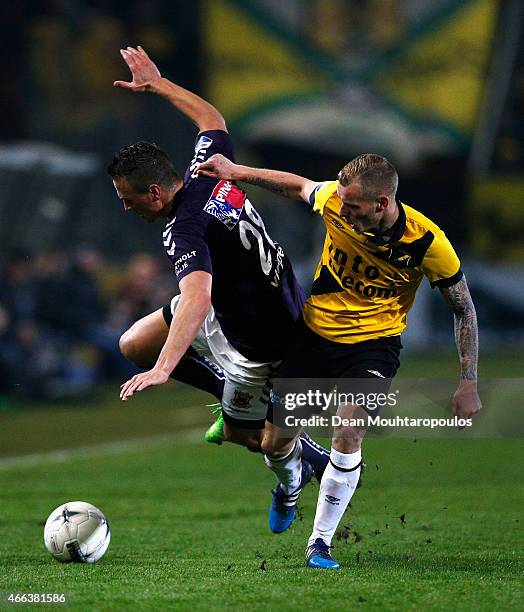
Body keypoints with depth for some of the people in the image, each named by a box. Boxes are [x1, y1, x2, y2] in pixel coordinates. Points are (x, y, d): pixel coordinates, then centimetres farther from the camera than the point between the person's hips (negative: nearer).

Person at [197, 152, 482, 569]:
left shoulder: (427, 242, -22)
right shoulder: (336, 201, -17)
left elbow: (464, 308, -8)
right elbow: (298, 186, 7)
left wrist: (469, 384, -9)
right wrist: (237, 172, 3)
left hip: (373, 344, -3)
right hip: (314, 333, 3)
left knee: (348, 435, -24)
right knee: (276, 444, 3)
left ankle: (321, 542, -6)